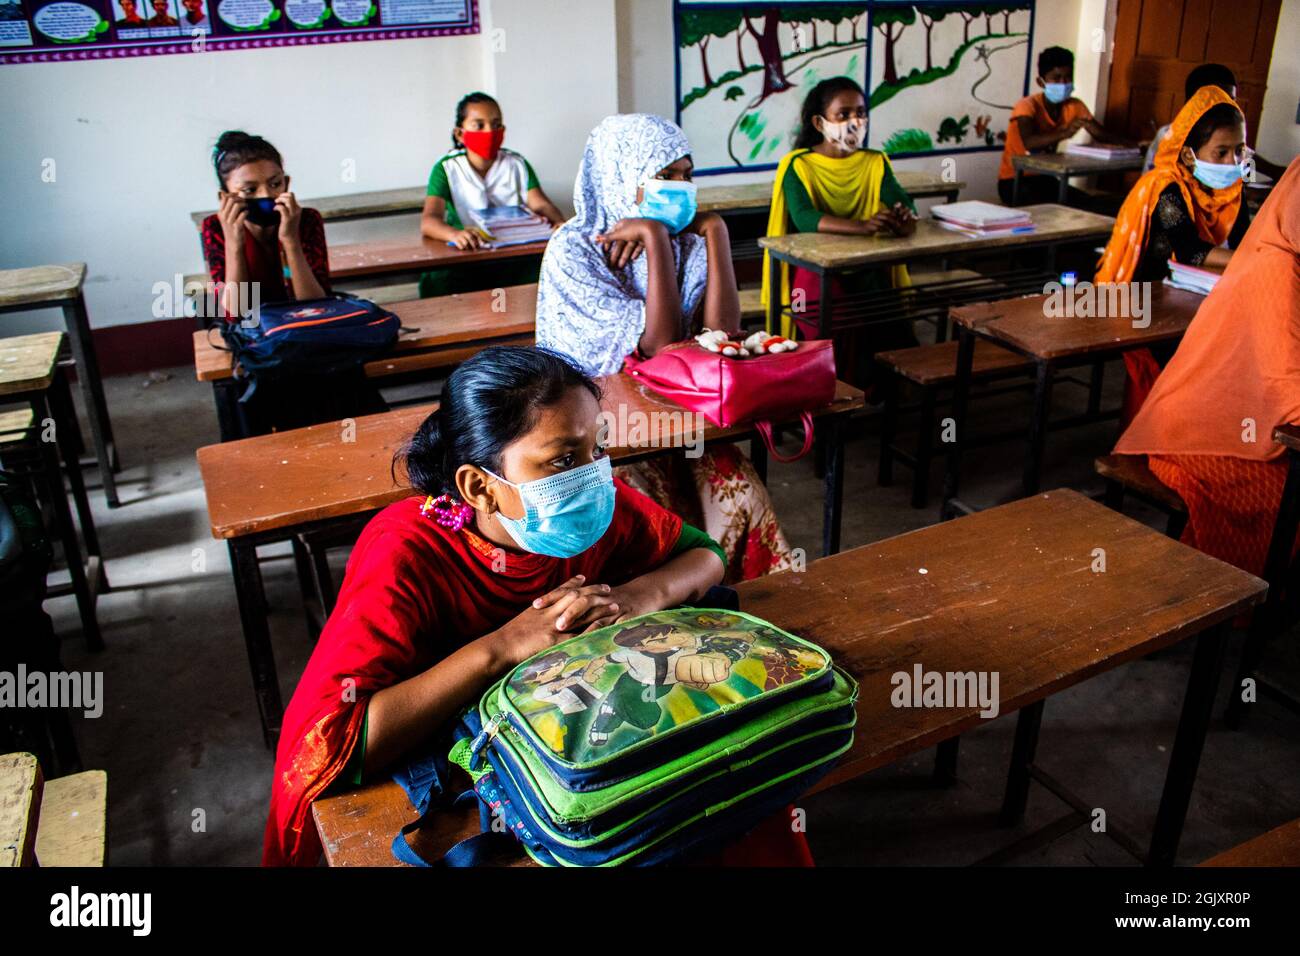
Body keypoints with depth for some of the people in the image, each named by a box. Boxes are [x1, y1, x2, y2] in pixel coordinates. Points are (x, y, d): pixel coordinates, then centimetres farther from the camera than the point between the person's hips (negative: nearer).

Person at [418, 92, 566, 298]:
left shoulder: (517, 164, 10)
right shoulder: (447, 169, -1)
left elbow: (540, 204, -3)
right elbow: (428, 220, -15)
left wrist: (559, 223, -28)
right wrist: (454, 234, -40)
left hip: (514, 257, 2)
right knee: (437, 281, -34)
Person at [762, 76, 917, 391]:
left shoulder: (875, 162, 11)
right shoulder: (798, 165, -4)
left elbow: (900, 199, -5)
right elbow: (803, 218, -22)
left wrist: (905, 215, -31)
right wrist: (862, 226, -38)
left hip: (868, 265, 4)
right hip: (815, 266, -4)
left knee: (891, 317, -23)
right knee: (839, 316, -32)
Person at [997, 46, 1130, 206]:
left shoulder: (1074, 106, 1)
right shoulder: (1028, 105, -18)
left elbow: (1100, 134, 3)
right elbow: (1029, 143, -36)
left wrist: (1131, 145, -17)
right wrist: (1064, 133, -52)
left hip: (1045, 178, 6)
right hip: (1014, 180, -6)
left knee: (1087, 205, -17)